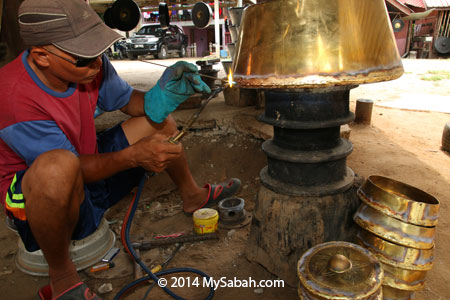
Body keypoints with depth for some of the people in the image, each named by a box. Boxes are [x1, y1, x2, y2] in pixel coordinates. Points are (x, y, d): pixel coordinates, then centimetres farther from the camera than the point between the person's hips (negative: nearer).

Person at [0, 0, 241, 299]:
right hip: (36, 198, -6)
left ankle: (193, 195, 27)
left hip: (90, 165, 7)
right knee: (57, 165, -44)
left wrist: (161, 95, -20)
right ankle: (61, 275, -17)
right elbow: (69, 166, -27)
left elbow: (129, 101, 1)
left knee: (161, 121, 5)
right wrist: (134, 155, -39)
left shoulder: (89, 64, -12)